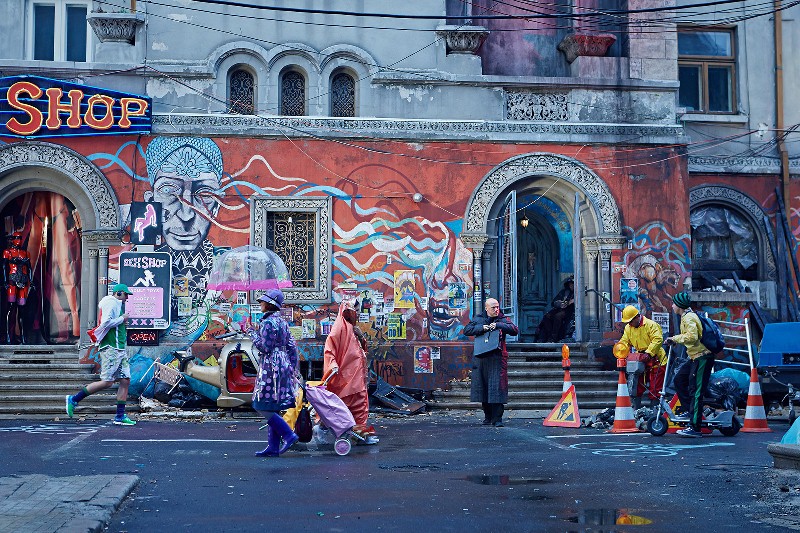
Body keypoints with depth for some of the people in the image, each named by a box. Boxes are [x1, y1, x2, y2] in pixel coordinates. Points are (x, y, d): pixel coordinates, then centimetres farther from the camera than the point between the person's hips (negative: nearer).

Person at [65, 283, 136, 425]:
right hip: (111, 348, -10)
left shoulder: (117, 304, 24)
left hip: (120, 349, 10)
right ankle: (74, 399, -1)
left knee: (125, 381, 4)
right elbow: (106, 323, -20)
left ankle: (120, 416, 5)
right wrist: (122, 319, -10)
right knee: (107, 382, -11)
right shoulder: (111, 303, -7)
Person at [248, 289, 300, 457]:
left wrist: (253, 334, -2)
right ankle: (273, 447, 9)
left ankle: (289, 435, -9)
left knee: (263, 406, -5)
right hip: (284, 366, 9)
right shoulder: (282, 322, 15)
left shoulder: (267, 323, -12)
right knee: (272, 408, 9)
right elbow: (292, 347, 14)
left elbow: (265, 347, -16)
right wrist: (293, 368, 18)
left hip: (271, 367, -9)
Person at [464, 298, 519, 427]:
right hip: (481, 358, 2)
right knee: (483, 387, 5)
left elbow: (515, 330, -6)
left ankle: (497, 418, -5)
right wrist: (482, 328, -12)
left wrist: (498, 325, -15)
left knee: (497, 387, -8)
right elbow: (467, 330, 1)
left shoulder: (502, 320, 7)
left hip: (497, 358, -2)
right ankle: (488, 417, 18)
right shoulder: (478, 319, 12)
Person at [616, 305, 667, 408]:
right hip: (640, 362, 7)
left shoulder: (651, 325, -15)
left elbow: (658, 340, -26)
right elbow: (624, 342, 6)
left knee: (655, 389, -4)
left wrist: (648, 353, -33)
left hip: (656, 361, -7)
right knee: (636, 387, 7)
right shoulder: (628, 328, 7)